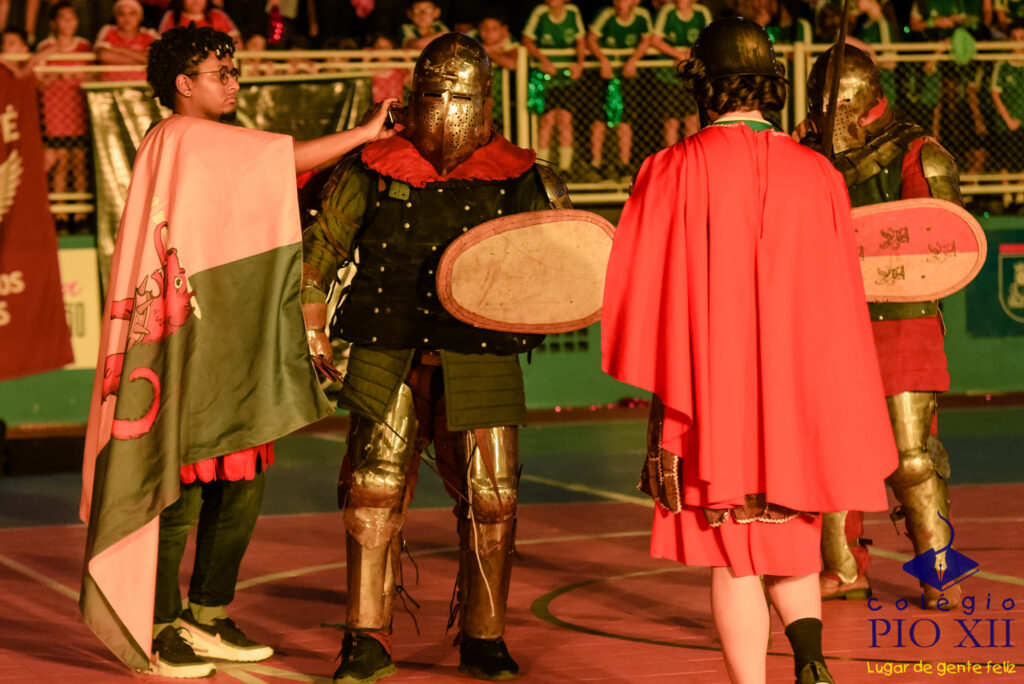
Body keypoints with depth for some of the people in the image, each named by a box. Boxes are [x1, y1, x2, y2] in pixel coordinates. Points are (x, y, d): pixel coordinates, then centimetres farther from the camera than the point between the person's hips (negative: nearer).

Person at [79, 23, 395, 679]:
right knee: (182, 484, -6)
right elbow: (285, 157, -17)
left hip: (229, 344, 9)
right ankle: (159, 629, 1)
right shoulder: (180, 139, -11)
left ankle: (208, 616, 17)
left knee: (242, 483, 8)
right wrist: (365, 132, -11)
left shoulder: (214, 146, 20)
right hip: (184, 345, -9)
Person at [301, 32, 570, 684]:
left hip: (479, 364, 0)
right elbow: (321, 245, 15)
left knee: (491, 499, 1)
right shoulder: (371, 174, 6)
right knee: (373, 491, -3)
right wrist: (310, 315, 4)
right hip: (388, 359, 0)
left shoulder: (519, 179, 5)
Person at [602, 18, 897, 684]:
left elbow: (634, 290, -7)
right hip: (798, 394, 3)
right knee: (789, 539, 19)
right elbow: (842, 304, 4)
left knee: (734, 559, 6)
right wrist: (842, 416, 12)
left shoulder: (673, 171, -8)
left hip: (709, 393, -3)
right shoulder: (818, 175, 0)